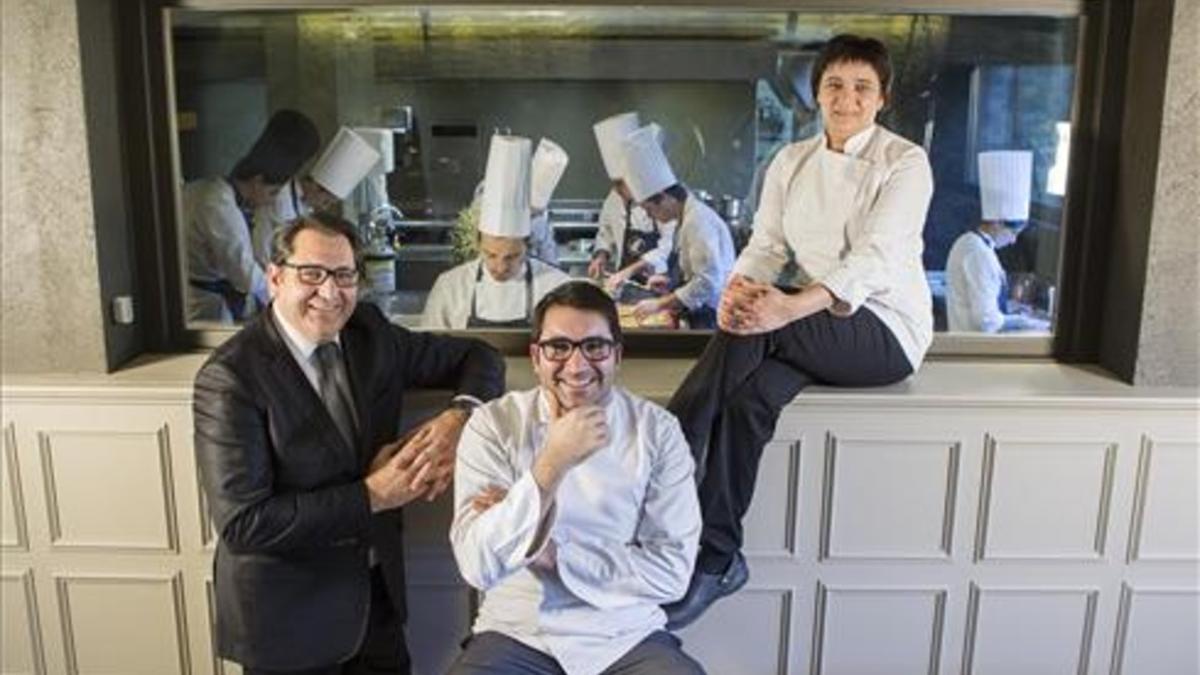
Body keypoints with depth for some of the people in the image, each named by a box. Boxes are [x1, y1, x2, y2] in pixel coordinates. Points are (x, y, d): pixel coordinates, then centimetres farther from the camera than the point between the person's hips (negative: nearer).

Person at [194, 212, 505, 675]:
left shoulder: (370, 334, -3)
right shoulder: (229, 378, -19)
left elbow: (477, 357, 6)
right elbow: (242, 523, -23)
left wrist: (459, 417, -15)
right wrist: (371, 495, -22)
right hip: (288, 613, -5)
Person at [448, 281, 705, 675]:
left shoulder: (658, 430, -3)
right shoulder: (493, 424, -6)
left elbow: (672, 571, -7)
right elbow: (479, 567, -15)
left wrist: (552, 550, -12)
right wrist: (553, 463, -24)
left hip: (628, 636, 1)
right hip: (517, 635, 0)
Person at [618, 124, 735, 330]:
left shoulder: (698, 220, -18)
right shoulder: (687, 217, 12)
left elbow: (708, 281, -23)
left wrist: (660, 304, -18)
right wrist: (671, 283, 11)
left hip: (711, 317, -9)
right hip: (699, 315, 9)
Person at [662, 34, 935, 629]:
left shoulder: (905, 163, -6)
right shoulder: (792, 162, 10)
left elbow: (874, 258, -21)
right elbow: (765, 246, 2)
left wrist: (790, 308, -39)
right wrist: (737, 287, -24)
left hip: (885, 331, -4)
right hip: (818, 329, 5)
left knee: (748, 332, -31)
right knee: (749, 394, -29)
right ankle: (717, 557, -23)